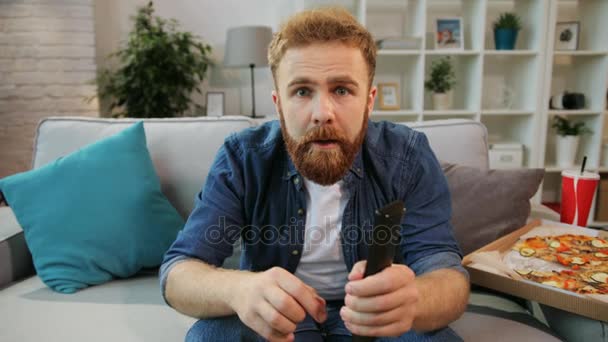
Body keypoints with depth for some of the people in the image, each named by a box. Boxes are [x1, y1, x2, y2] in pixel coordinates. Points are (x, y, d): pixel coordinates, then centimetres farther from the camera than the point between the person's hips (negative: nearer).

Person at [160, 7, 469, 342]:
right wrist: (237, 288, -43)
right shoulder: (242, 157, -17)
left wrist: (411, 298, -48)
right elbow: (177, 272, -19)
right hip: (273, 314, 0)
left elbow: (448, 274, -22)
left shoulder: (408, 156, -16)